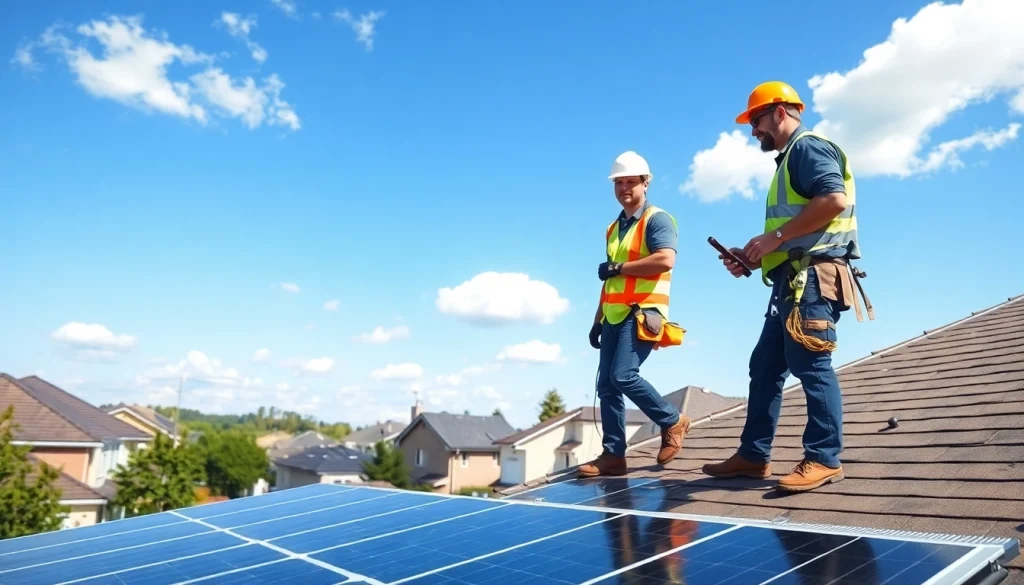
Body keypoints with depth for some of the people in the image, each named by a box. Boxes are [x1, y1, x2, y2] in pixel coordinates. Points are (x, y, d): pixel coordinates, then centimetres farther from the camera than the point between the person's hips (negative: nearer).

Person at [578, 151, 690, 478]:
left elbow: (665, 260, -21)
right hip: (614, 316, 8)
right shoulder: (613, 228, 21)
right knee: (606, 386, 2)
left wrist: (618, 268, -14)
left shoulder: (657, 219, -3)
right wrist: (598, 320, 19)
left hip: (641, 313, -8)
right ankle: (613, 455, 8)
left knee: (623, 376, -18)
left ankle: (672, 422, 5)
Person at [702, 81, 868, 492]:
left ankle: (824, 459, -2)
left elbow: (834, 199, -20)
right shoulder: (788, 160, 28)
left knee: (811, 365, -10)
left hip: (813, 277, -11)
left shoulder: (808, 147, -3)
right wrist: (754, 257, 12)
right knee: (764, 367, 9)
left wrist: (774, 236, -16)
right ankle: (753, 455, 13)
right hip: (792, 281, 11)